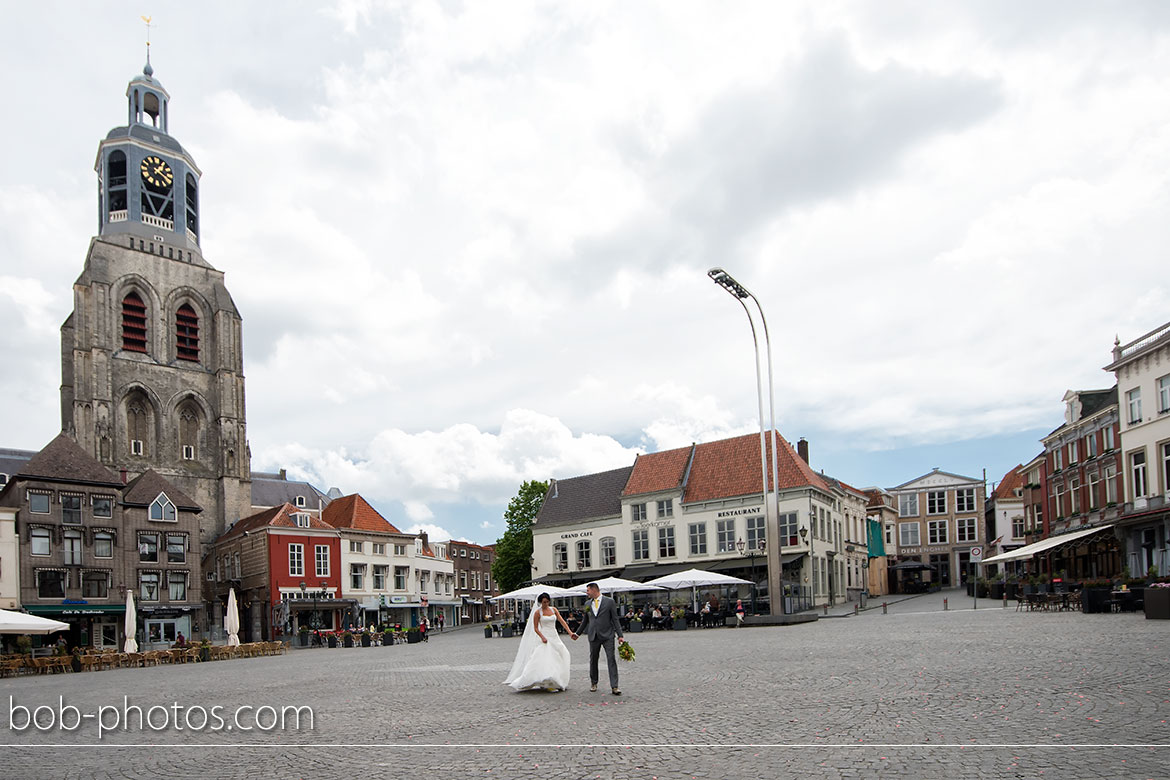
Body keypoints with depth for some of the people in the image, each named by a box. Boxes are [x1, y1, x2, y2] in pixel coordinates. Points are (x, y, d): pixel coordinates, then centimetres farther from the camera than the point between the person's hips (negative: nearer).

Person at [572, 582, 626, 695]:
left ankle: (614, 687, -10)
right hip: (593, 636, 4)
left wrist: (620, 635, -6)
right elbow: (585, 621, 21)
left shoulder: (609, 601, -1)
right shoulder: (587, 604, 11)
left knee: (611, 659, -9)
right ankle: (593, 683, 26)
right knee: (593, 660, 10)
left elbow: (615, 619, -2)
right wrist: (578, 633, 21)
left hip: (607, 636, -4)